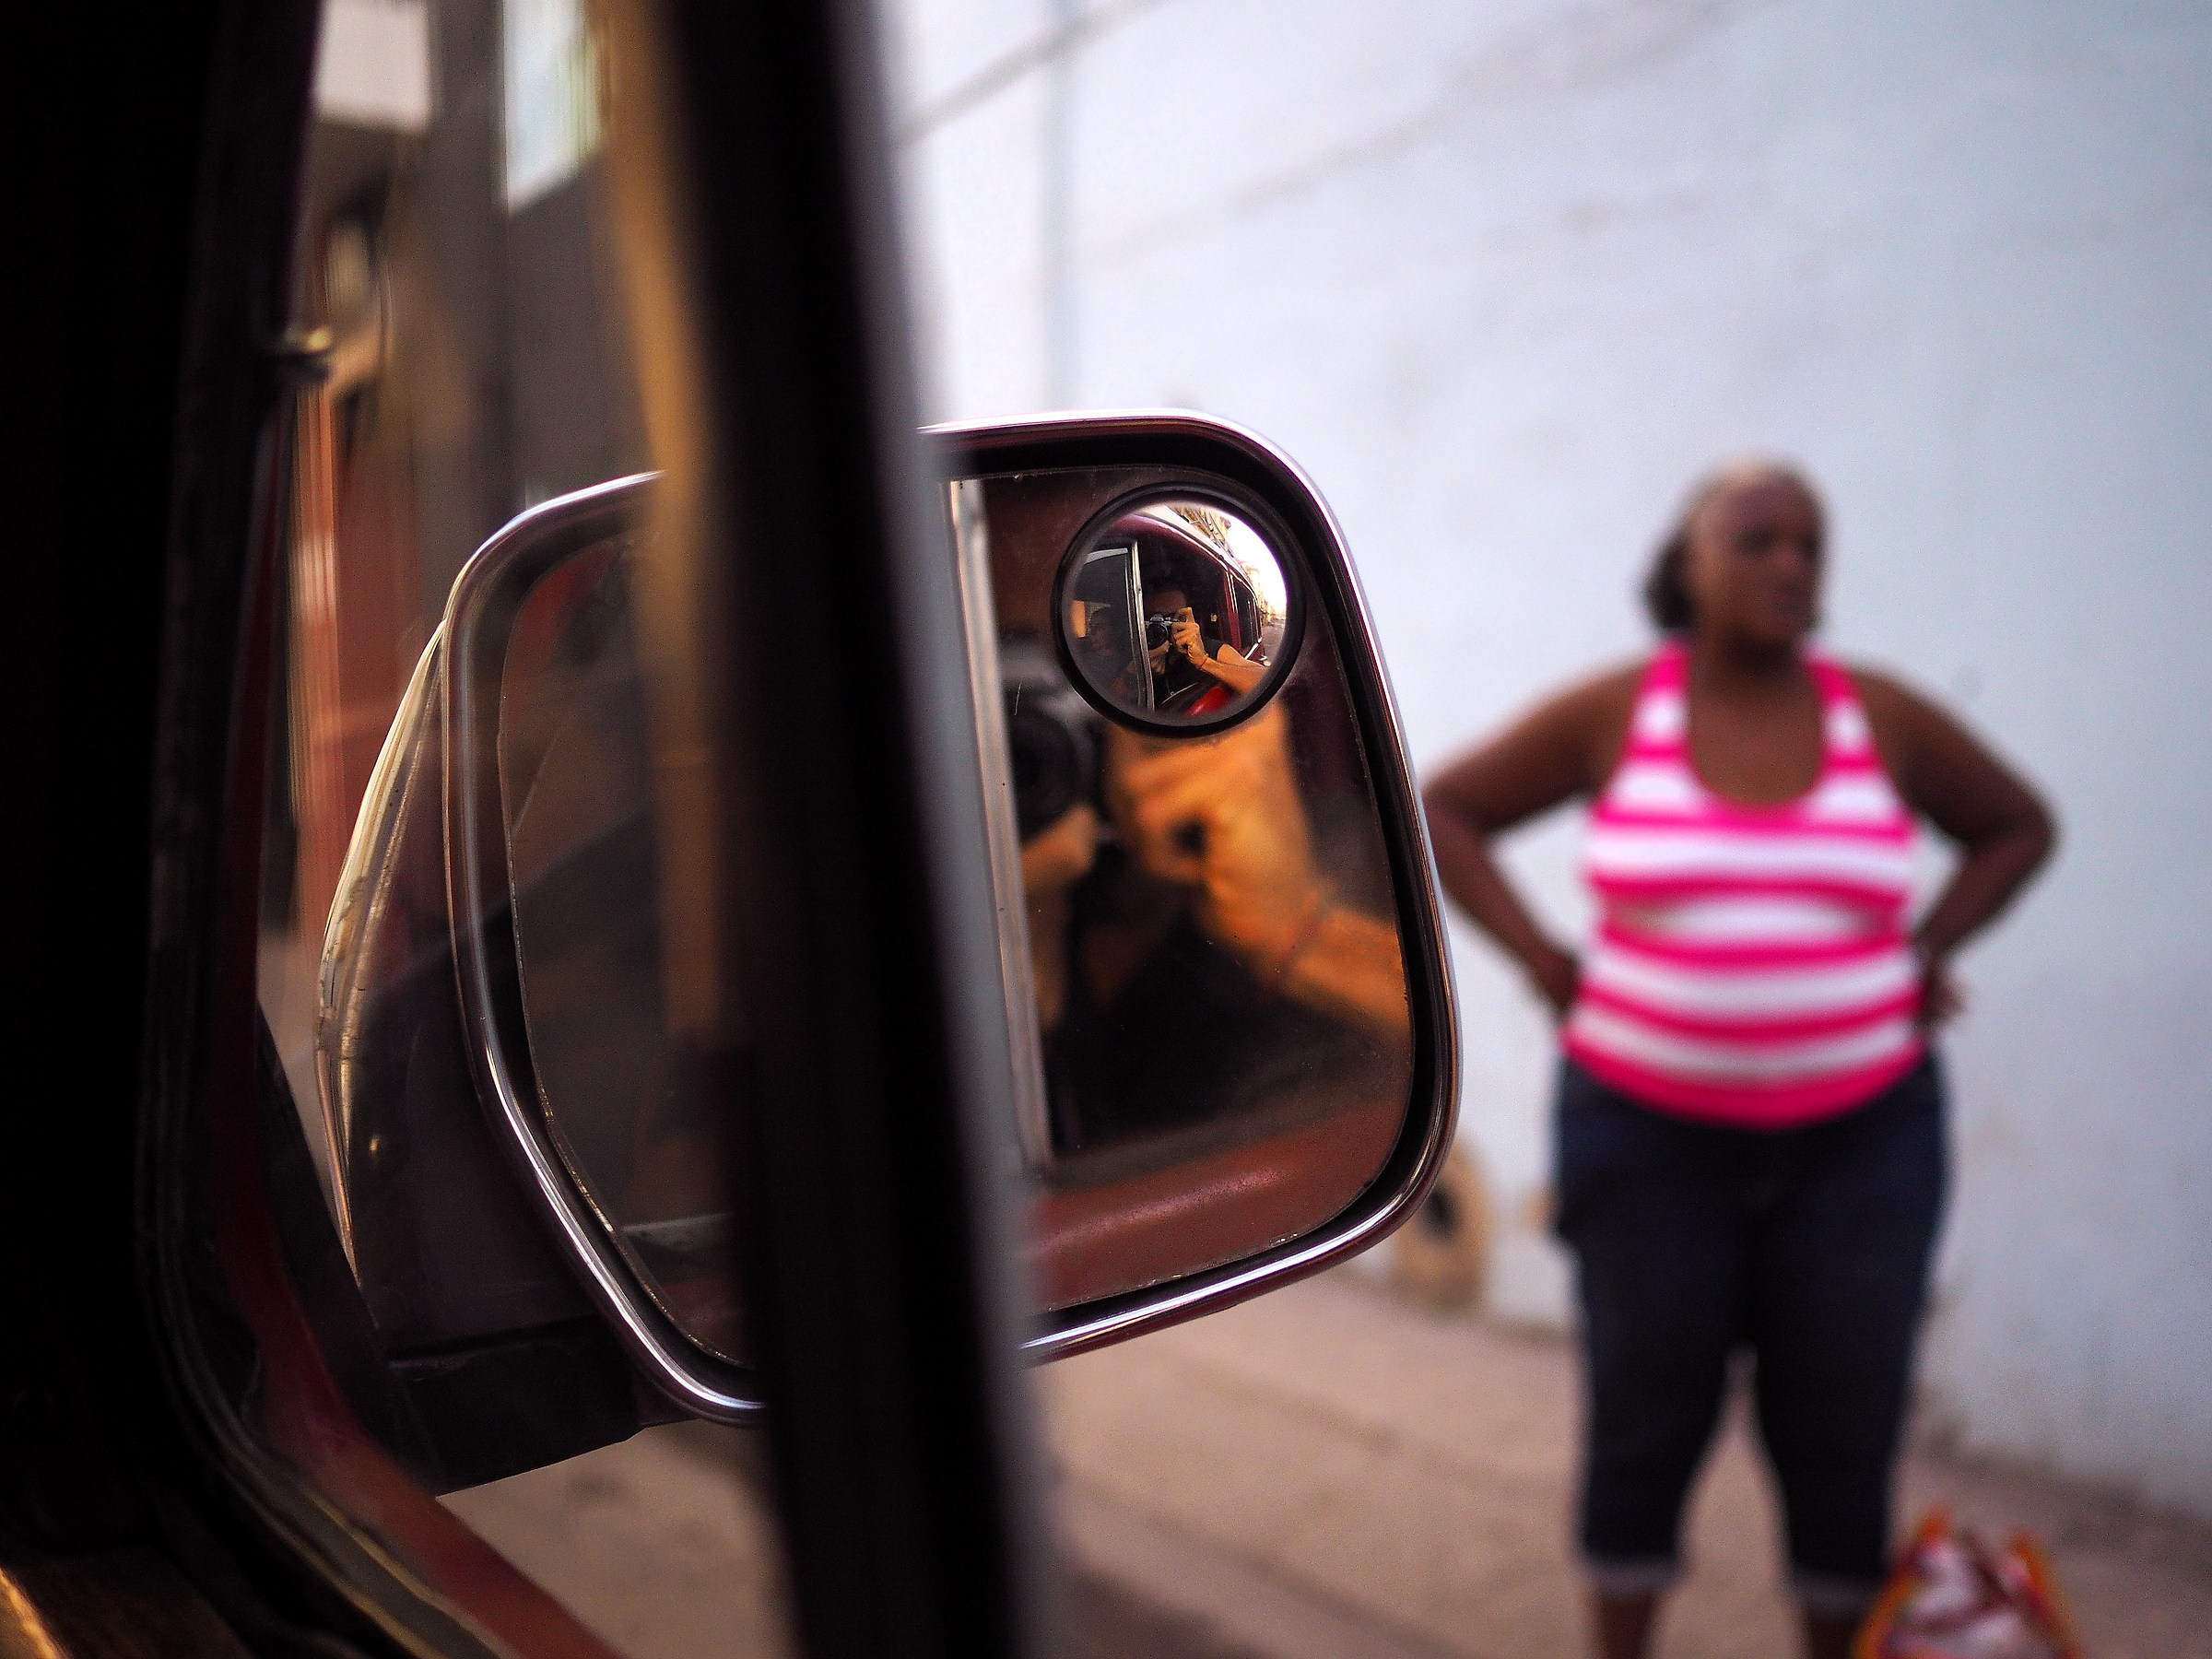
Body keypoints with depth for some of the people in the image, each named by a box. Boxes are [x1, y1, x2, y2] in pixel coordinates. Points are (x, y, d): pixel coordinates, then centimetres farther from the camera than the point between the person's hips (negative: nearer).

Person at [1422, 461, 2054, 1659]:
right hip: (1651, 1138, -1)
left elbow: (2016, 825, 17)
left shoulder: (1880, 717, 1)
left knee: (1841, 1430, 8)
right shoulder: (1612, 713, -3)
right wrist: (1540, 957, -3)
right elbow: (1444, 812, 5)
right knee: (1649, 1415, 11)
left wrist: (1926, 954, 5)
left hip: (1860, 1140, 1)